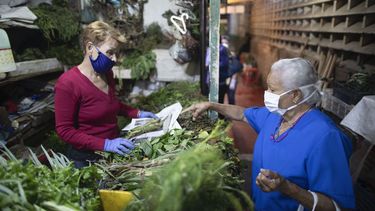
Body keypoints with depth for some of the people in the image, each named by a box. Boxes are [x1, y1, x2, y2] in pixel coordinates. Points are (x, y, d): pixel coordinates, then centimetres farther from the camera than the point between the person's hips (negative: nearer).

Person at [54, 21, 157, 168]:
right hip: (87, 159, -5)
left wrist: (138, 114, 5)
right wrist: (105, 144, -23)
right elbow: (65, 130, -16)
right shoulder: (68, 83, -18)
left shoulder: (107, 74, 0)